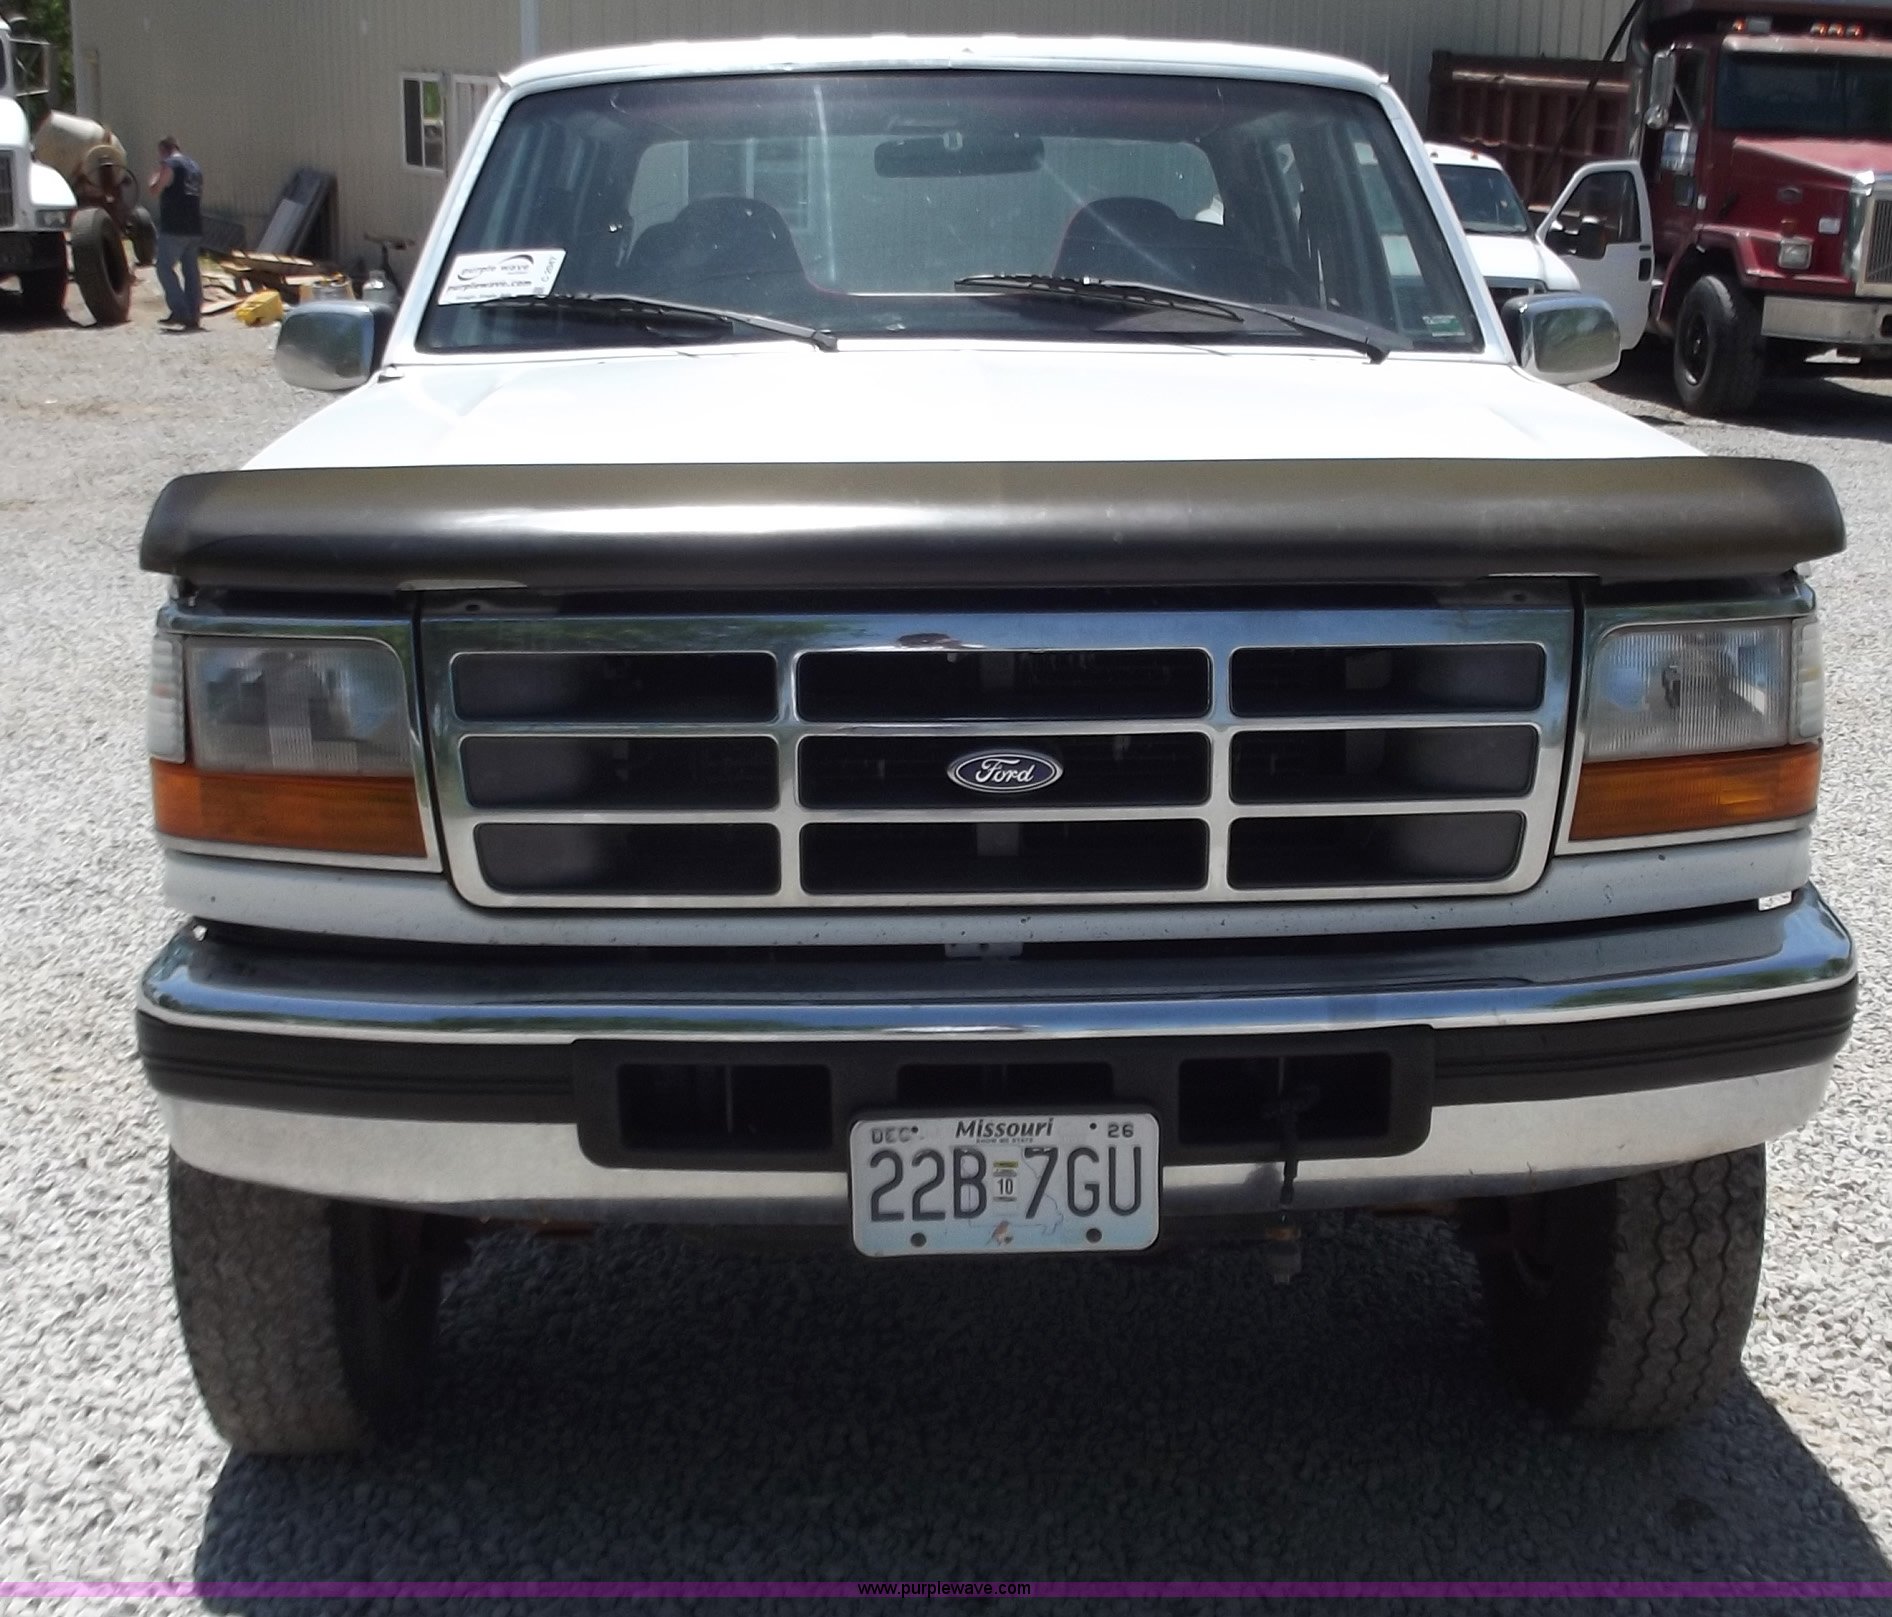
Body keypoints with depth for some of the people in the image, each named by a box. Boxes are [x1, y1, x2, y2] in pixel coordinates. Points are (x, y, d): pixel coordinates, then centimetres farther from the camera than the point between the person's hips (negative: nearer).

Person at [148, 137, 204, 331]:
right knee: (191, 270, 9)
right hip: (195, 229, 7)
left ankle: (180, 312, -14)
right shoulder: (194, 167, 19)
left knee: (165, 267, -3)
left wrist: (155, 175, 8)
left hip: (173, 228, -7)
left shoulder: (168, 165, -6)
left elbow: (155, 190, -8)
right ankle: (194, 317, 7)